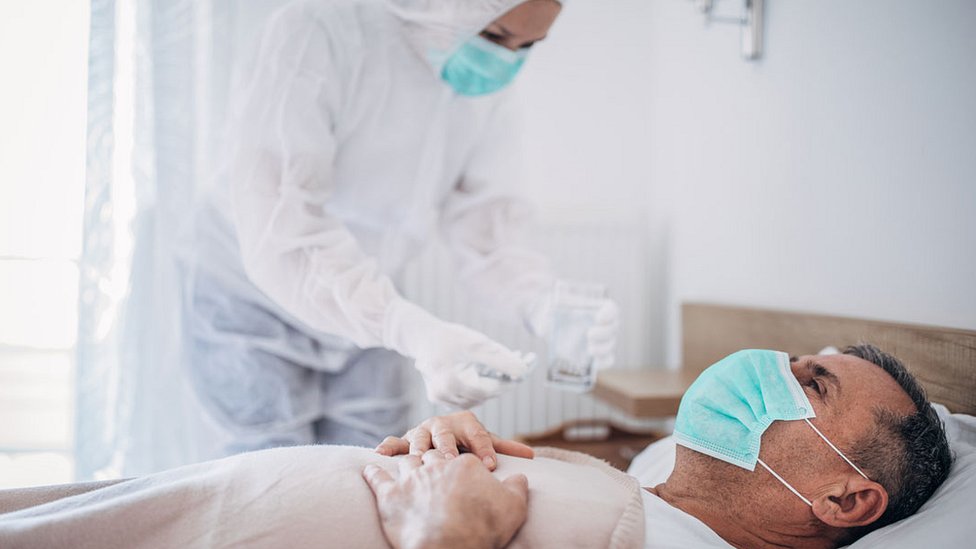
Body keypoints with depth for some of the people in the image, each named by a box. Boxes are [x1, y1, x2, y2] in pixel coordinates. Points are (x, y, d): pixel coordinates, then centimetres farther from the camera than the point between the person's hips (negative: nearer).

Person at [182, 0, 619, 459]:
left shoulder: (490, 90, -6)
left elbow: (487, 233, -9)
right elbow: (277, 228, -35)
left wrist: (543, 304, -32)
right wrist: (411, 330, -49)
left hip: (367, 314, 5)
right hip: (256, 297, -5)